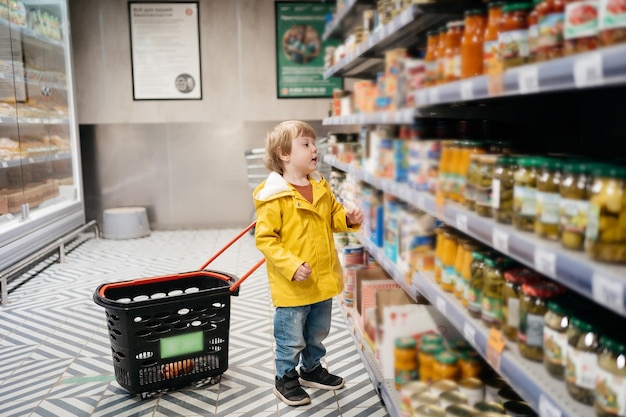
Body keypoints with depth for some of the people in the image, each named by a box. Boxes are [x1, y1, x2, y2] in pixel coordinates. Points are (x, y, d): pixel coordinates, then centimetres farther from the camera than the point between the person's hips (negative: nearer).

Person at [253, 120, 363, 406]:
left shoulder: (321, 187, 4)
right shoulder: (274, 196, -19)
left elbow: (333, 217, 17)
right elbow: (265, 239, -20)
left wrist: (348, 219, -5)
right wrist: (291, 265, -28)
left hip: (322, 280, 7)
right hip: (292, 285, -7)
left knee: (318, 333, 24)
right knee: (291, 338, 9)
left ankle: (312, 369, 45)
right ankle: (285, 379, 31)